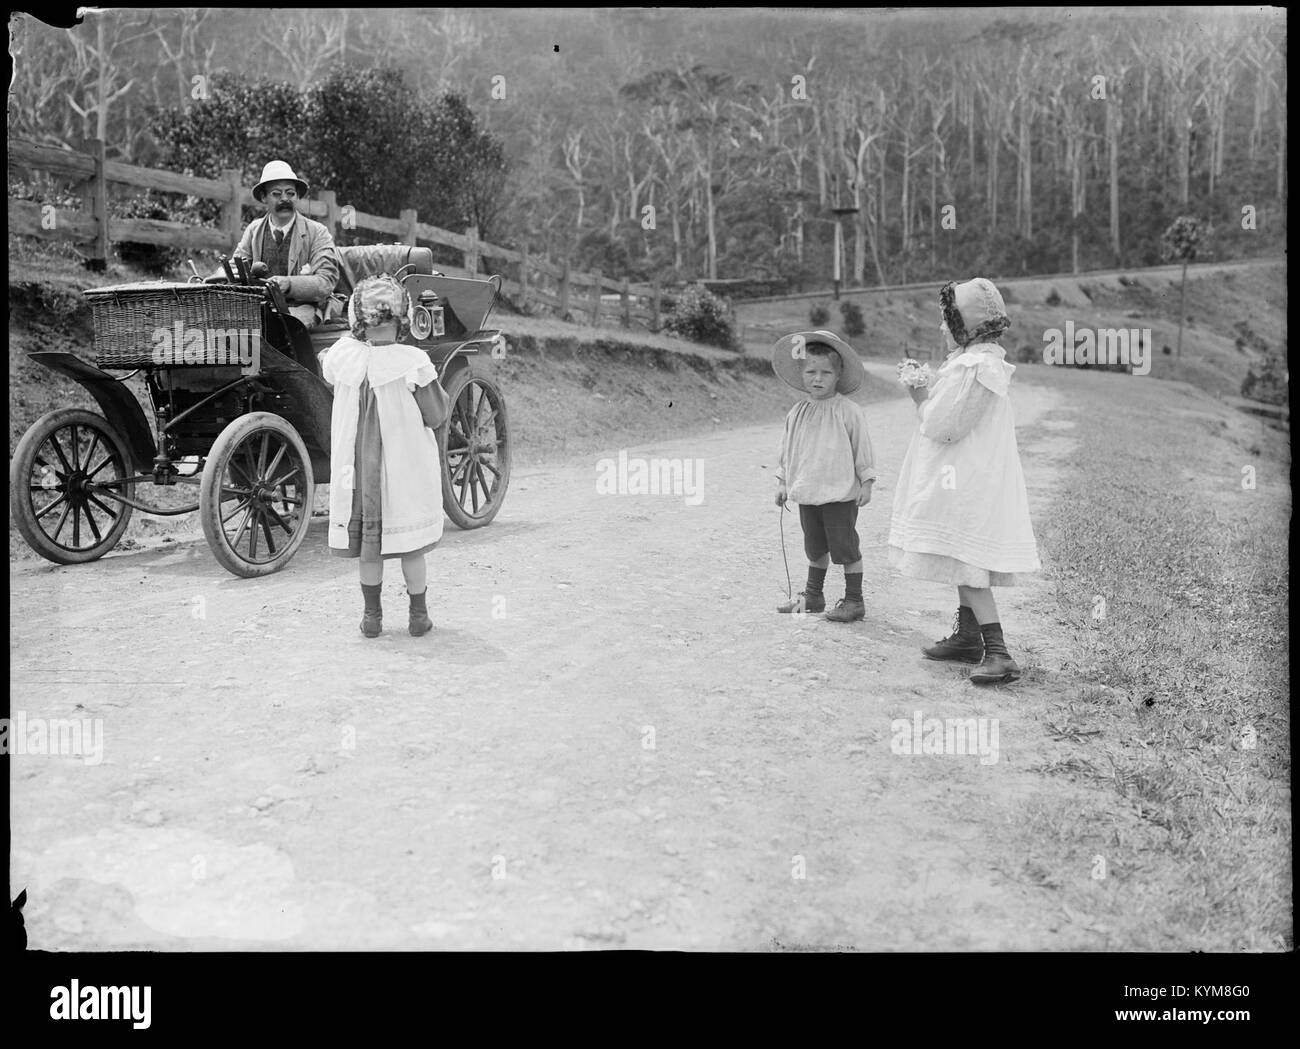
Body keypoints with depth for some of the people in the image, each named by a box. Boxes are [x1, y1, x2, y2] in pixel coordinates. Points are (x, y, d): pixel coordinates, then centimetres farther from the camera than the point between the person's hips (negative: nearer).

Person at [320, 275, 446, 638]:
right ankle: (418, 615, 20)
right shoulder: (414, 362, -17)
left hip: (360, 467, 2)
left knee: (368, 543, 15)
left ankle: (372, 616, 22)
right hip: (406, 468, -2)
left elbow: (327, 373, 16)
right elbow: (435, 417, -11)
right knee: (411, 546, 11)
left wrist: (353, 335, 15)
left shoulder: (341, 355, -9)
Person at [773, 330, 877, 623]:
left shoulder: (848, 412, -10)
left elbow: (862, 448, -5)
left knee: (845, 546, 1)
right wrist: (783, 482, 12)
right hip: (807, 494, 5)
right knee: (815, 547, 18)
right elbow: (787, 449, 13)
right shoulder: (797, 413, 4)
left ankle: (854, 600, 10)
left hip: (840, 493, -5)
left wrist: (866, 483, -7)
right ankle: (812, 595, 31)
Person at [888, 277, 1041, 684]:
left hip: (969, 485, -11)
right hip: (967, 480, 11)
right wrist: (927, 391, 11)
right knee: (964, 562, 19)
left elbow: (943, 426, -21)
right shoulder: (982, 361, 13)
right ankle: (967, 636, 30)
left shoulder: (973, 367, -21)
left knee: (967, 565, -11)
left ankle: (997, 653, -14)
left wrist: (921, 399, -5)